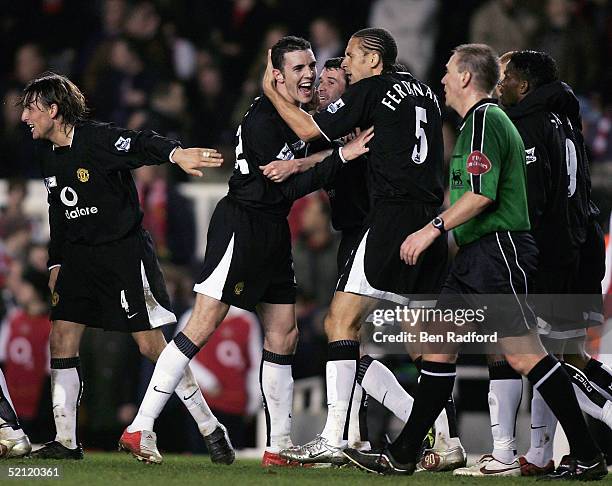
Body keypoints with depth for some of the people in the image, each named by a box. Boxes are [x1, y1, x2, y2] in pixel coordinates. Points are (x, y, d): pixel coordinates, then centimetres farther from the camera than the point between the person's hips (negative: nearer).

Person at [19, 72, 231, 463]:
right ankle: (66, 442, 6)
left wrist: (175, 153, -53)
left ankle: (211, 429, 2)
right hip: (80, 256, 8)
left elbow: (141, 145, -32)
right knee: (62, 340, -1)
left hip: (125, 251, -8)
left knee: (152, 346, -8)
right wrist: (55, 265, 18)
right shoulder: (50, 156, 10)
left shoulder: (97, 138, -14)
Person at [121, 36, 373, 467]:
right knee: (202, 326, -13)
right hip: (241, 226, -9)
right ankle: (140, 428, -11)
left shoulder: (298, 116, 12)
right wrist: (340, 158, -22)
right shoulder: (263, 120, -16)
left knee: (284, 336, 7)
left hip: (273, 235, 9)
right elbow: (288, 187, -19)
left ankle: (279, 447, 13)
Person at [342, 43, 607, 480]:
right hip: (477, 255, 11)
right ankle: (403, 456, 11)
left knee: (523, 353, -11)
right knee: (440, 344, 9)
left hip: (498, 249, -11)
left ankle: (587, 457, -8)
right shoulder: (482, 120, 20)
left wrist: (435, 228, -18)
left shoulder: (485, 121, -12)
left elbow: (482, 194, -22)